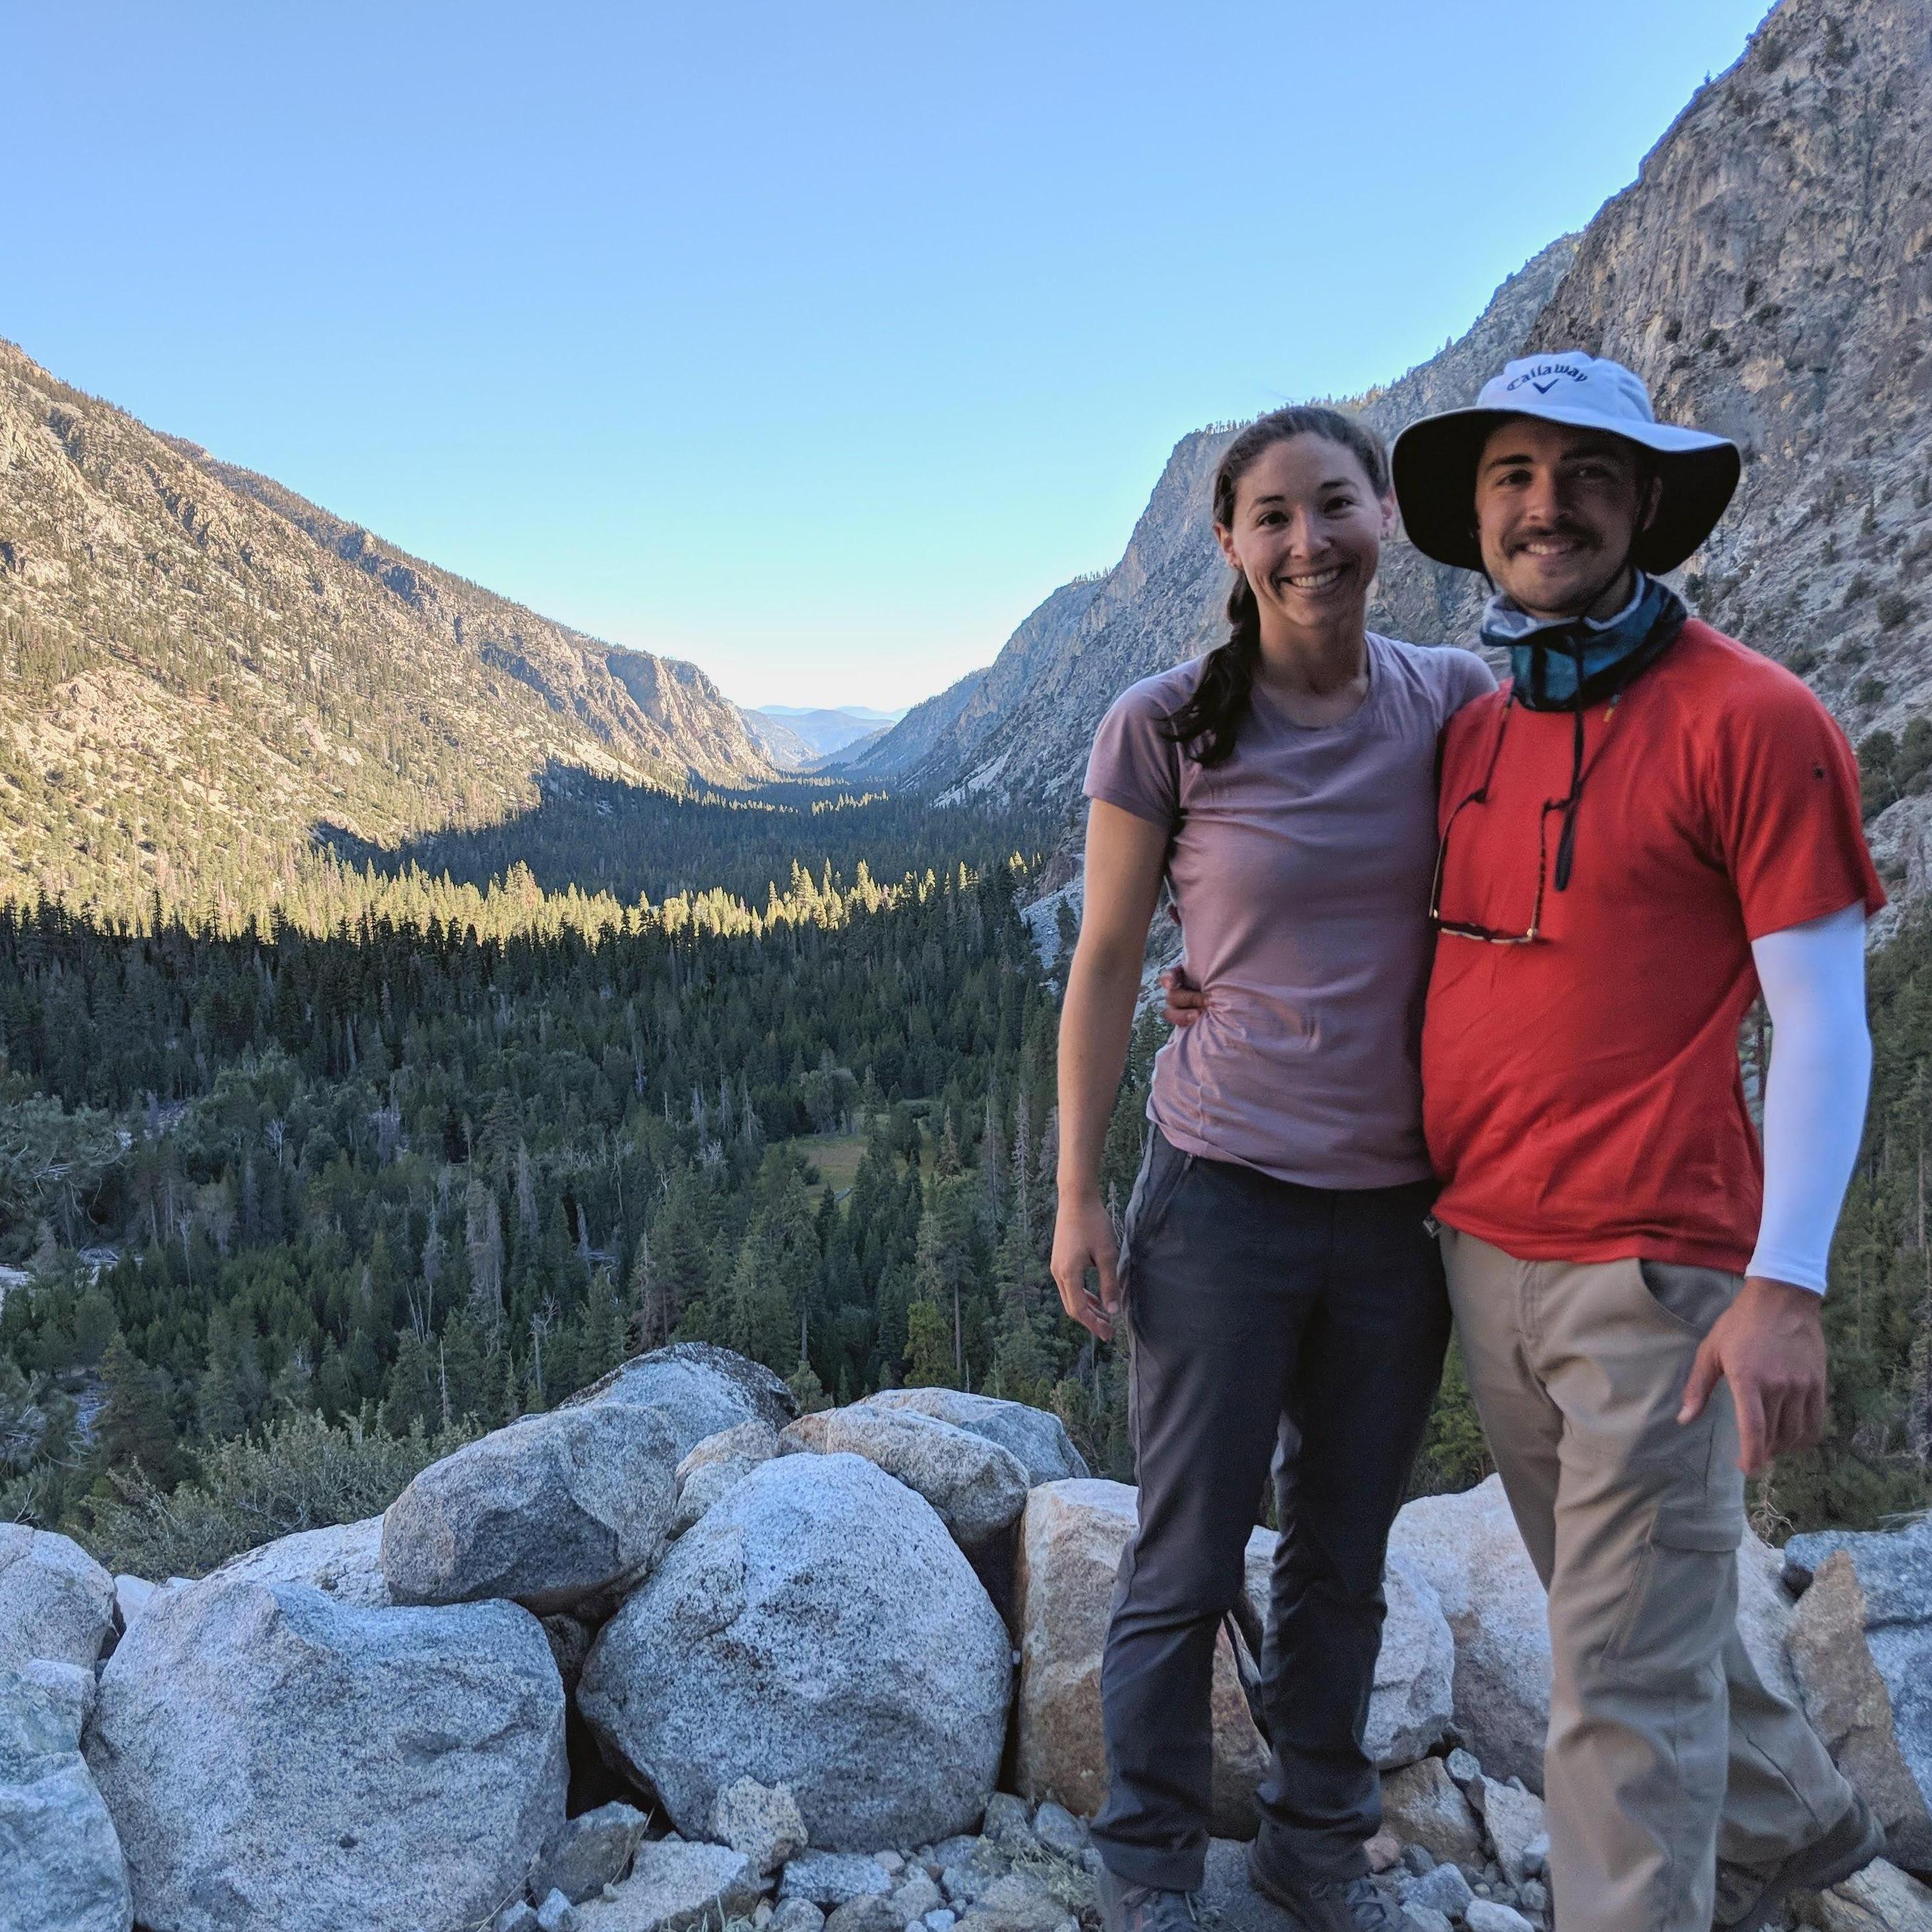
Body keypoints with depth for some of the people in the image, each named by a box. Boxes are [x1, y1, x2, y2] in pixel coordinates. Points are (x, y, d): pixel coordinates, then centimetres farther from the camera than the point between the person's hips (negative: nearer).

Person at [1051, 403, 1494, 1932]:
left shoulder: (1456, 702, 1)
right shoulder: (1165, 728, -8)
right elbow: (1105, 965, -4)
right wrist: (1078, 1197, -5)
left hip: (1402, 1202, 4)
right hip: (1226, 1194, -3)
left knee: (1344, 1560, 18)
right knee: (1188, 1563, 9)